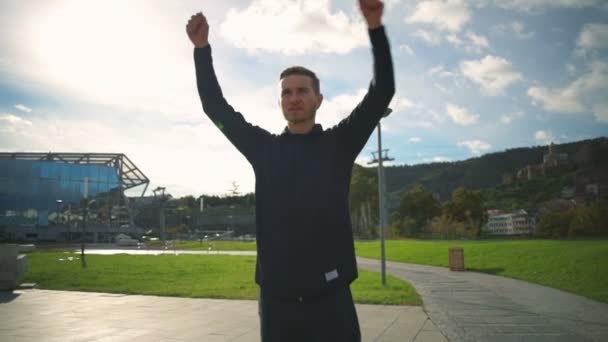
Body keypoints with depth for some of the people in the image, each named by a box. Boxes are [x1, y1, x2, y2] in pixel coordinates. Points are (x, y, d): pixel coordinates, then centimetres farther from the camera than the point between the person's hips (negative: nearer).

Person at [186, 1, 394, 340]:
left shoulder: (339, 144, 4)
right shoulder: (264, 148, 9)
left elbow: (382, 92, -3)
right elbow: (216, 106, 12)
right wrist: (202, 47, 5)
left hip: (330, 297, -2)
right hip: (276, 299, 2)